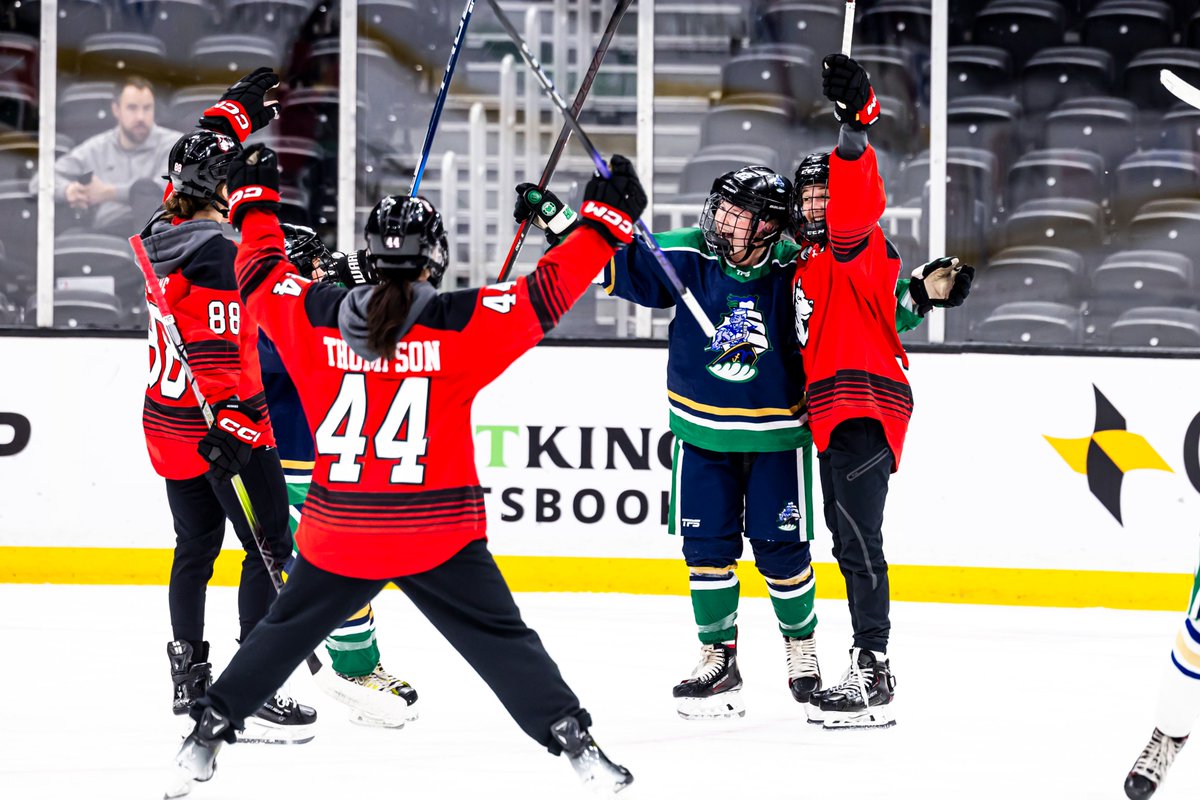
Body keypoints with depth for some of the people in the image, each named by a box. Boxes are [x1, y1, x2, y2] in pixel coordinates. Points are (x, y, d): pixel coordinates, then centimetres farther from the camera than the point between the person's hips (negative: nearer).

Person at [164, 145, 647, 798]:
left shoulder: (313, 318, -4)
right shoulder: (463, 327, -11)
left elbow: (260, 274, 12)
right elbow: (548, 292, -8)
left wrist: (253, 198, 27)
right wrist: (606, 219, 1)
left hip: (336, 536, 2)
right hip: (438, 540, -2)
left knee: (283, 633, 20)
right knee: (502, 641, 7)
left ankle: (208, 734, 24)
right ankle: (572, 739, 2)